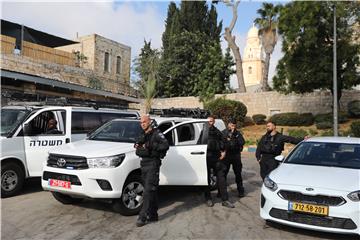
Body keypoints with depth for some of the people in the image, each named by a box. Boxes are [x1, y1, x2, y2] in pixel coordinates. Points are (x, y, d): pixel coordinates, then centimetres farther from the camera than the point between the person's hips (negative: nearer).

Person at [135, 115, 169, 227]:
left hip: (153, 164, -8)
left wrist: (150, 145, -23)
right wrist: (138, 147, 1)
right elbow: (138, 151, 24)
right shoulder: (143, 135, 19)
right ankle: (153, 215, 20)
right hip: (144, 164, 8)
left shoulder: (156, 133, -6)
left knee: (148, 191, -9)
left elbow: (165, 145, -20)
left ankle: (143, 217, -6)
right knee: (151, 192, 13)